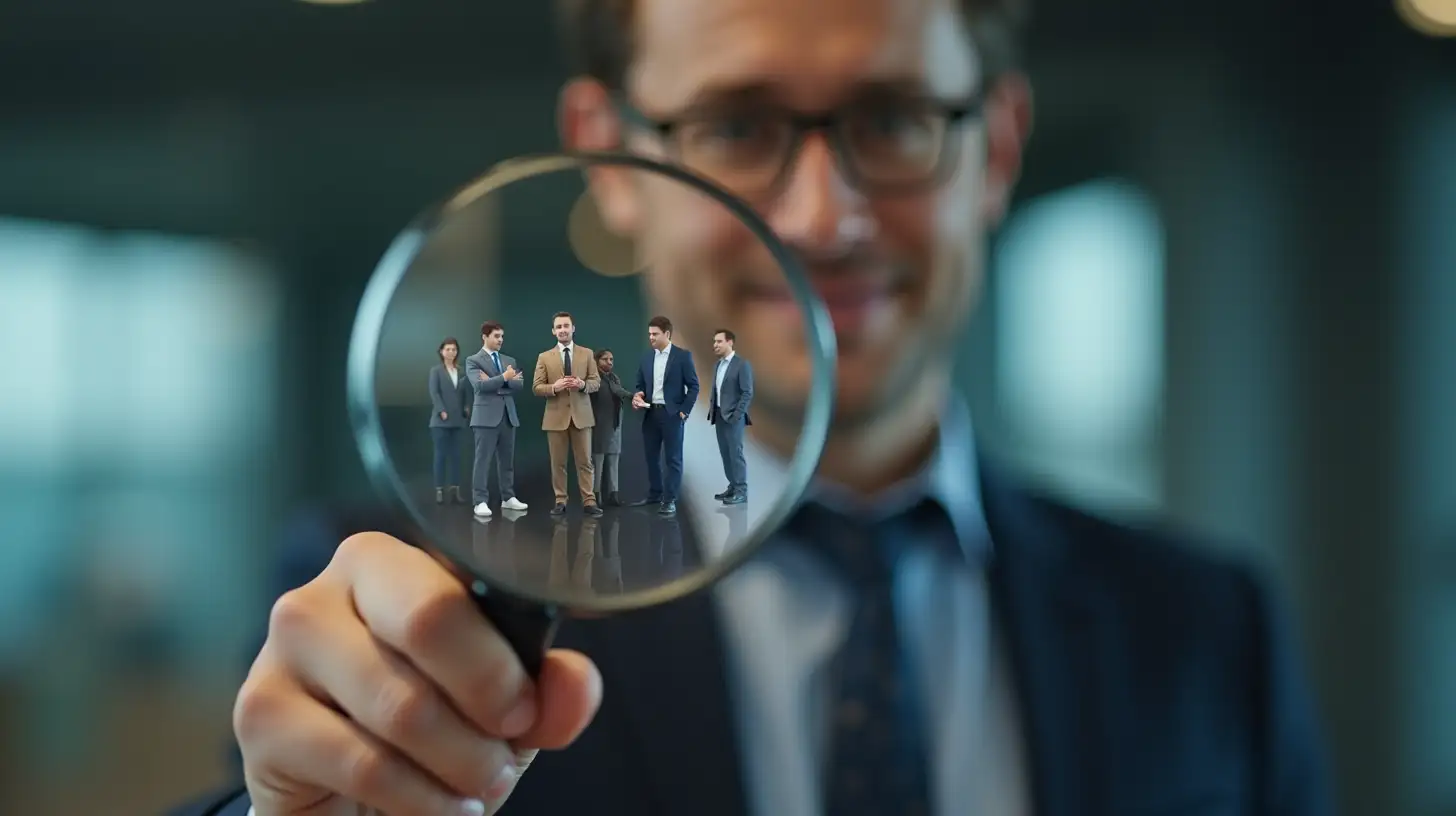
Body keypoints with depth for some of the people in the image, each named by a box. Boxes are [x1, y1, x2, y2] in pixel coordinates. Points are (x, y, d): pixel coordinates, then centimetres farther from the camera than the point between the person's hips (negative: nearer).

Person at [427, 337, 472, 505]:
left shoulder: (461, 371, 13)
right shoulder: (436, 370, 1)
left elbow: (466, 392, 12)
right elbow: (434, 392, -8)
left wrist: (467, 408, -3)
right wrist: (442, 411, -17)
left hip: (457, 420, 4)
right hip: (441, 420, -4)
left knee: (455, 455, 3)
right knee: (441, 454, -4)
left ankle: (455, 490, 5)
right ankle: (439, 490, -1)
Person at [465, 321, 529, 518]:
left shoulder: (509, 360, 16)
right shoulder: (473, 361, -1)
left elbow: (519, 384, 2)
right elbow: (480, 385, -16)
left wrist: (495, 381, -10)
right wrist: (503, 378, -16)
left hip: (508, 415, 6)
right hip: (487, 416, -6)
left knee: (507, 460, 10)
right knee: (483, 460, -5)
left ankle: (508, 498, 17)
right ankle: (480, 502, -5)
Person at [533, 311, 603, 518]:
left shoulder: (587, 353, 7)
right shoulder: (544, 357, 5)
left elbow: (596, 382, 5)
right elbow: (536, 387, 0)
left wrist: (583, 384, -17)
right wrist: (554, 387, -19)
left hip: (581, 414, 0)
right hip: (556, 416, 0)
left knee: (585, 461, 1)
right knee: (558, 462, 3)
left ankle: (588, 501, 3)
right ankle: (560, 501, 9)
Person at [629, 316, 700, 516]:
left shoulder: (683, 355, -5)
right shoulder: (646, 357, 9)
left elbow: (693, 386, -5)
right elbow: (640, 384, 15)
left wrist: (684, 411, -11)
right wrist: (638, 396, -7)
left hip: (672, 413, -5)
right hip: (650, 413, 5)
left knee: (672, 458, -2)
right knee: (651, 457, 11)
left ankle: (670, 500, 0)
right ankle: (654, 494, 23)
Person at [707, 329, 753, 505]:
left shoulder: (742, 364, -9)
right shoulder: (717, 365, 14)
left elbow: (747, 393, -13)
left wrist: (736, 415, -17)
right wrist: (712, 411, 8)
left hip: (733, 417, -7)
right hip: (719, 416, 7)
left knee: (736, 453, -7)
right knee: (725, 453, 8)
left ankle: (741, 491, -4)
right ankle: (733, 487, 14)